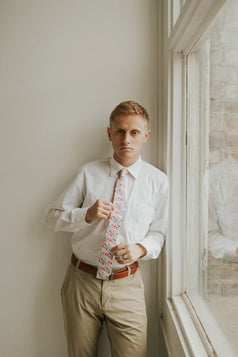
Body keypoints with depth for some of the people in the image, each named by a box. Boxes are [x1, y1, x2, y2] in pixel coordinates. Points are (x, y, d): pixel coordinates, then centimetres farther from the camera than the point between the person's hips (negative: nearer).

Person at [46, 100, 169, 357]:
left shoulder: (158, 181, -1)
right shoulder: (89, 173, -2)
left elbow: (158, 232, 6)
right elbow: (53, 216, 0)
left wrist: (140, 248, -15)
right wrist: (86, 215, -18)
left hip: (126, 287, 0)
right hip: (82, 281, 1)